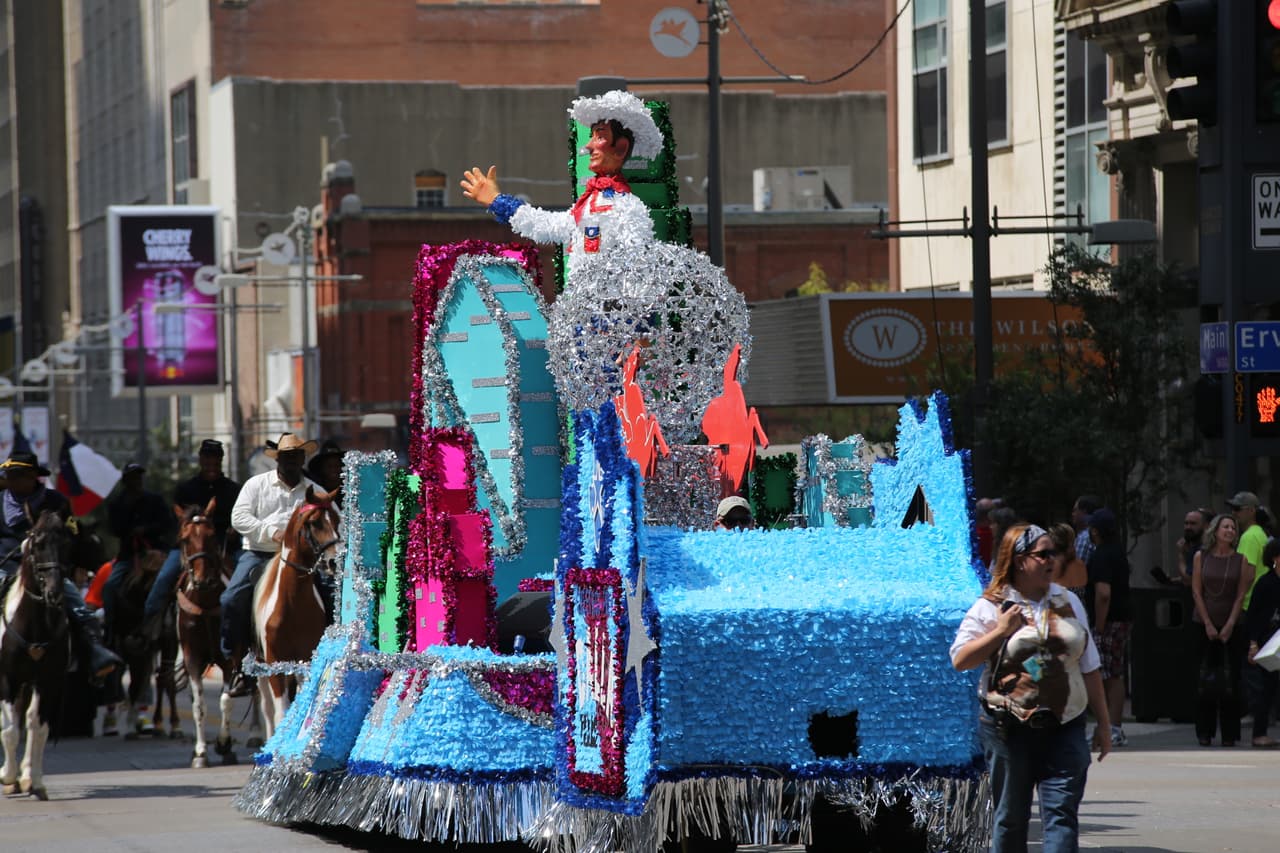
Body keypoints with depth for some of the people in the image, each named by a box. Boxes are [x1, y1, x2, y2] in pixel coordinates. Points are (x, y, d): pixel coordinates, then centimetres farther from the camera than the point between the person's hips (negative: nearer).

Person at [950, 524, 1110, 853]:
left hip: (1064, 727, 2)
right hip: (1009, 728, -2)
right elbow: (960, 660, -3)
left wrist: (1102, 724, 15)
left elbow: (1089, 668, 16)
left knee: (1062, 813, -11)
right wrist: (1000, 631, -12)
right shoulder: (990, 607, 1)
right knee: (1010, 818, 7)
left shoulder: (1068, 602, 12)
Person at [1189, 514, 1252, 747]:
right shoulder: (1201, 557, 3)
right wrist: (1208, 625, -4)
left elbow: (1241, 595, 1)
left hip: (1232, 627, 0)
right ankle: (1204, 733, 6)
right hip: (1204, 625, 0)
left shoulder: (1240, 559, 2)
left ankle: (1229, 734, 2)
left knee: (1230, 682, -3)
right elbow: (1196, 592, 2)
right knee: (1205, 680, -1)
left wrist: (1229, 626, -6)